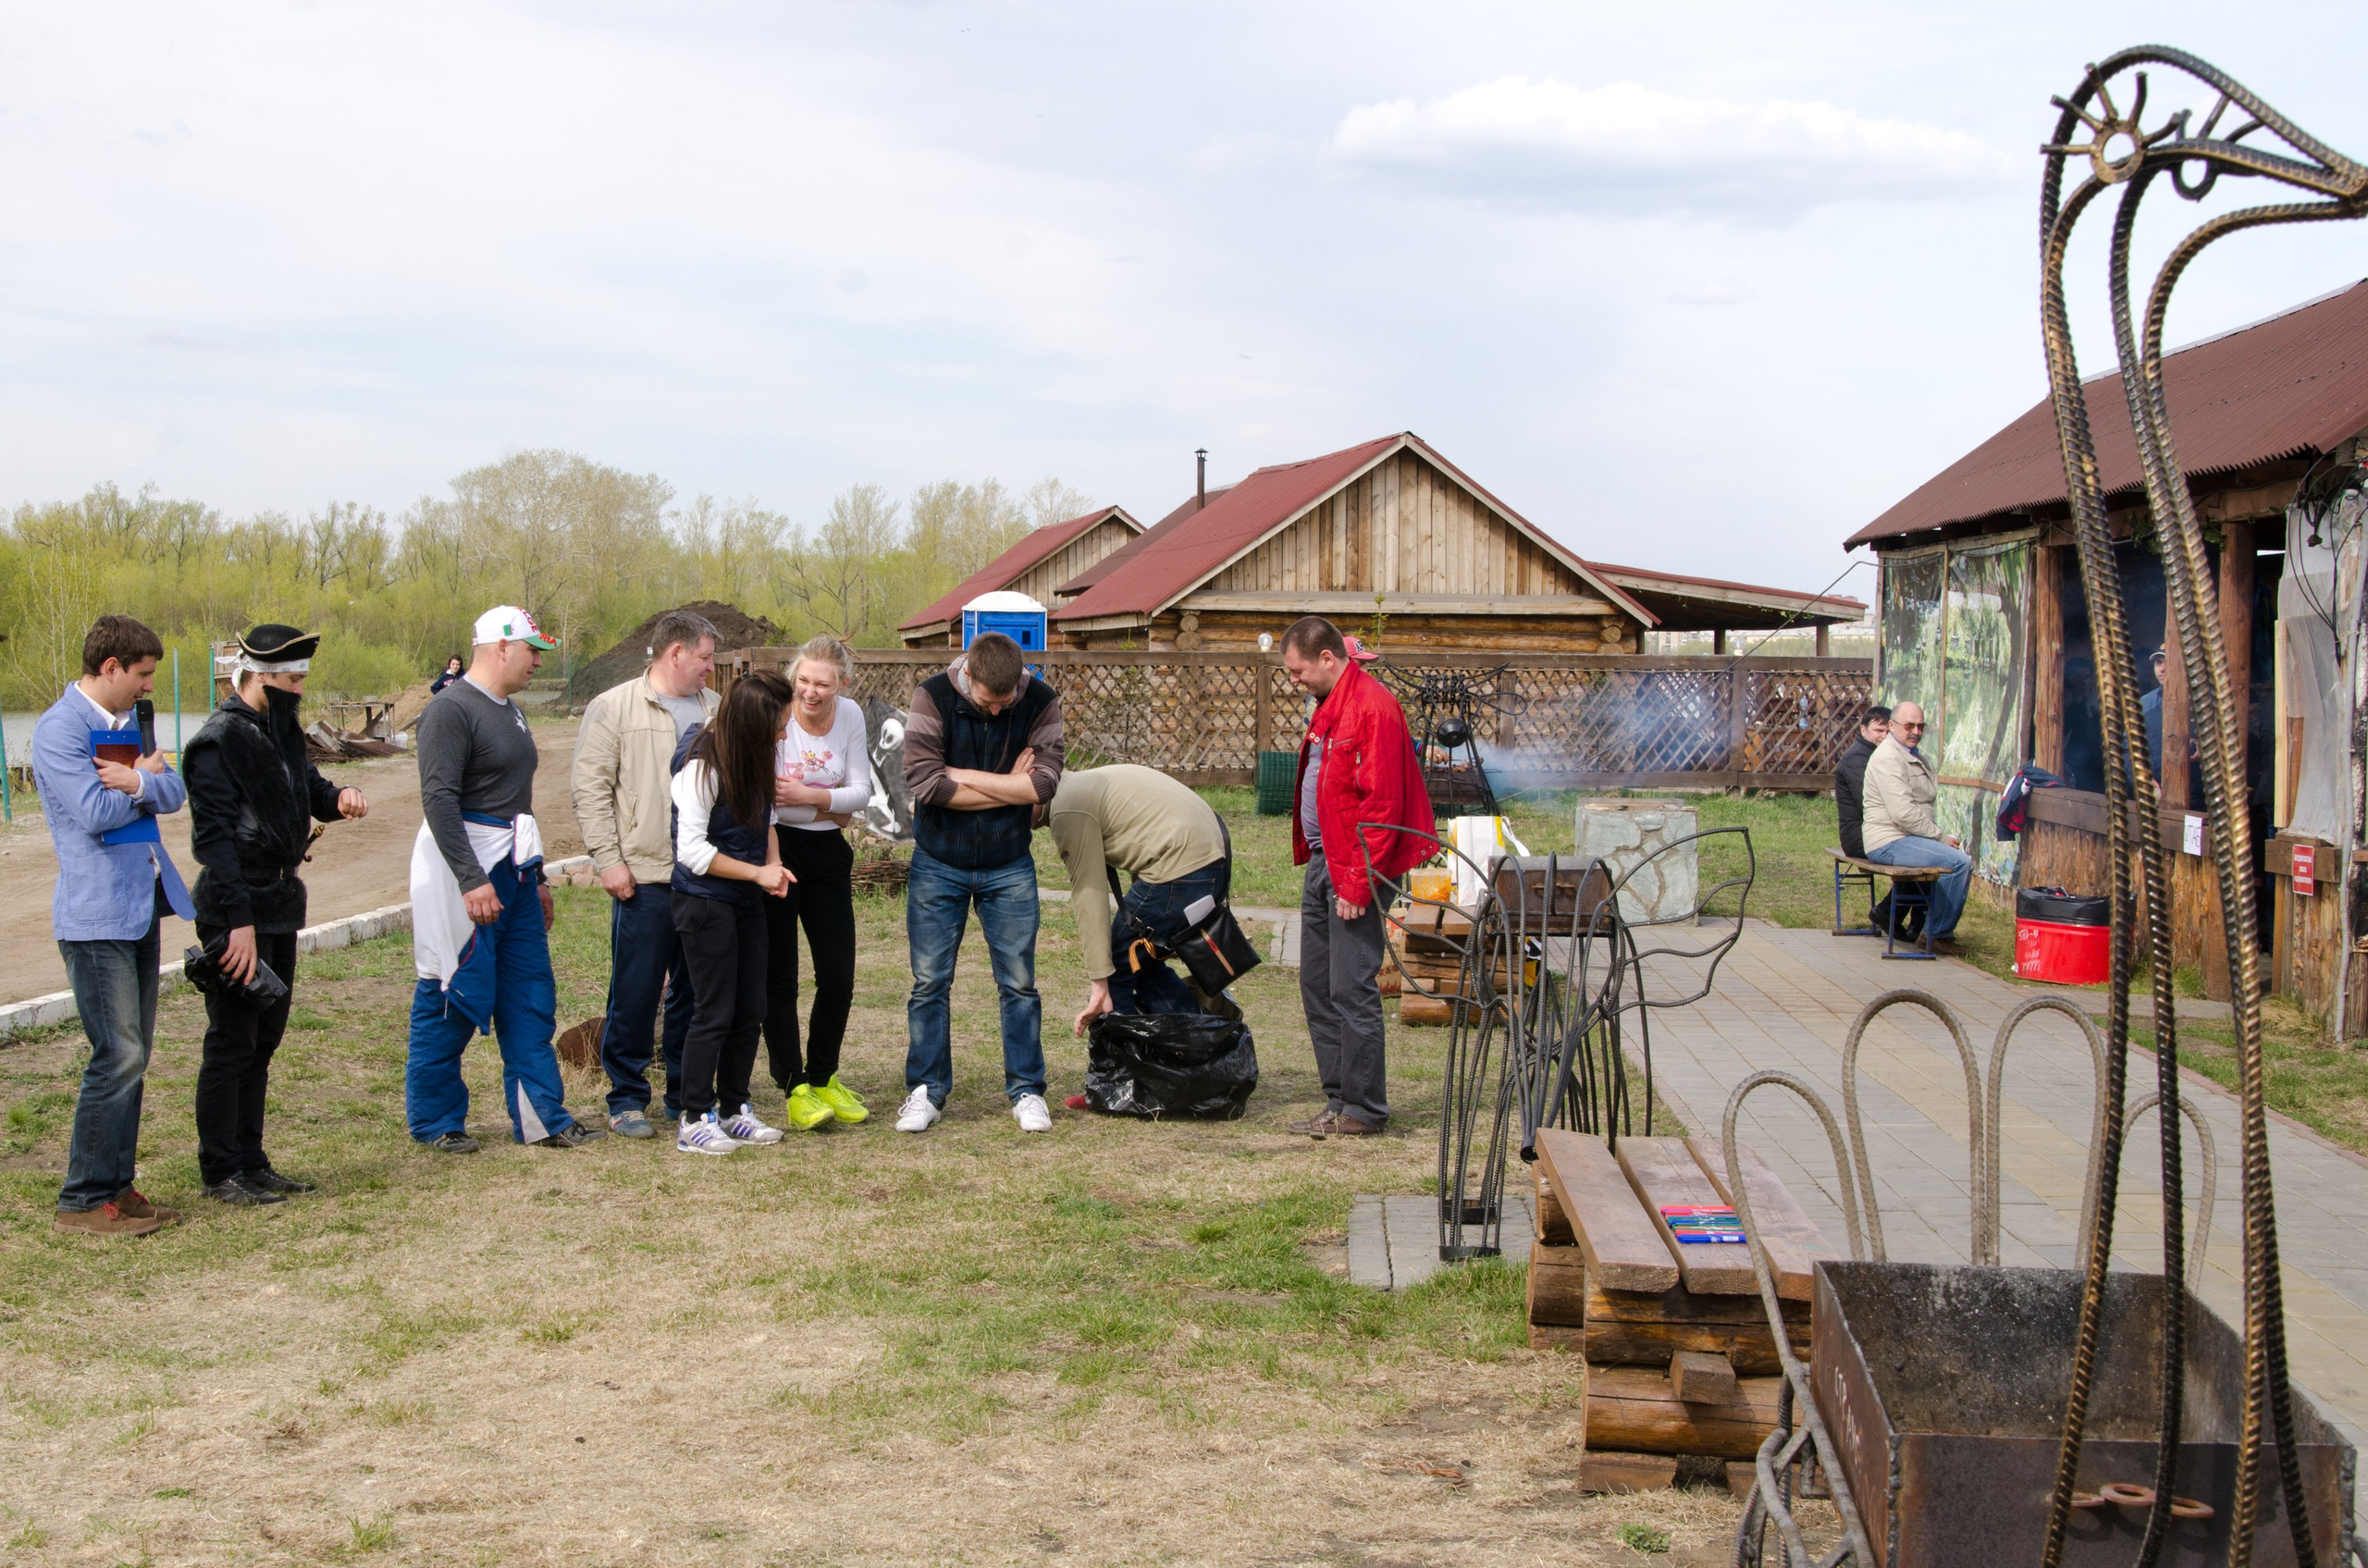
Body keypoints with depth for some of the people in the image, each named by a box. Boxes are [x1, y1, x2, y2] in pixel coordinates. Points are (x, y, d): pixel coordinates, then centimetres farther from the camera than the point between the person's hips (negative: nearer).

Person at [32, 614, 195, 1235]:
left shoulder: (129, 722, 15)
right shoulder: (60, 729, -12)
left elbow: (175, 793, 7)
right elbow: (96, 811, -21)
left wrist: (139, 781, -15)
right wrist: (148, 776, -3)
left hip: (140, 906, 9)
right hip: (96, 915, -9)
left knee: (133, 1055, 11)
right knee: (118, 1056, -10)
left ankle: (116, 1185, 18)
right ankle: (84, 1199, -2)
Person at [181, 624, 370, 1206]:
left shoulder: (281, 732, 12)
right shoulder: (219, 742, -16)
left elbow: (308, 788, 25)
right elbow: (215, 837, -20)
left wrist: (338, 797, 0)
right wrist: (237, 923, -24)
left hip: (280, 904, 9)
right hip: (238, 907, -9)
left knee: (263, 1040, 14)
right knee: (232, 1042, -2)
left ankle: (251, 1162, 22)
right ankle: (221, 1173, 6)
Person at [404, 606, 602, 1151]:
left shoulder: (508, 711, 17)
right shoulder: (452, 709, -12)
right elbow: (438, 798, -21)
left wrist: (537, 878, 23)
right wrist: (472, 880, -25)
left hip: (514, 872, 9)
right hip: (467, 870, -9)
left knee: (531, 998, 9)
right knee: (454, 1000, -2)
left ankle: (541, 1116, 15)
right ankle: (434, 1120, 10)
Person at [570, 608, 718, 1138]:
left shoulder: (715, 710, 14)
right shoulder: (613, 708, -2)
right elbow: (590, 787, -5)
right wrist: (608, 860, -11)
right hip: (645, 876, -5)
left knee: (695, 991, 10)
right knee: (636, 991, -2)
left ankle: (686, 1095, 20)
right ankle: (627, 1099, 8)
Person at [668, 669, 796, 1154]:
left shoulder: (754, 758, 4)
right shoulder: (703, 764, -19)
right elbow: (692, 850, -18)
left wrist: (773, 862, -2)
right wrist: (758, 873, -15)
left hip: (746, 900, 7)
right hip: (705, 901, -7)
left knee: (751, 1010, 8)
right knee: (715, 1012, -4)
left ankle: (734, 1109, 19)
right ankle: (695, 1120, 6)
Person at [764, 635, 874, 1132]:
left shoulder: (850, 715, 0)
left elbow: (862, 792, -1)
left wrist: (809, 797, -18)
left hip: (827, 853, 5)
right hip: (776, 847, -5)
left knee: (839, 976, 7)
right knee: (779, 977, -1)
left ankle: (822, 1077, 25)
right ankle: (794, 1088, 8)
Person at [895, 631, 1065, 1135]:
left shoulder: (1041, 702, -9)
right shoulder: (932, 696, -14)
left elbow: (1044, 781, -18)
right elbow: (924, 782, -23)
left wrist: (963, 777, -18)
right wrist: (1011, 788, -17)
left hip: (1009, 867, 1)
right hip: (938, 863, -1)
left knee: (1019, 982, 5)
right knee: (930, 981, 4)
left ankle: (1026, 1090, 16)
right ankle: (926, 1090, 15)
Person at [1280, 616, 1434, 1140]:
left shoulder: (1373, 707, -16)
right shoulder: (1331, 705, 16)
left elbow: (1381, 804, -20)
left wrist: (1357, 881, -21)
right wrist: (1318, 862, 14)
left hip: (1353, 870, -10)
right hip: (1321, 863, 10)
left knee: (1352, 989, -6)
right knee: (1317, 985, 13)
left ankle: (1363, 1111, 3)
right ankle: (1340, 1100, 21)